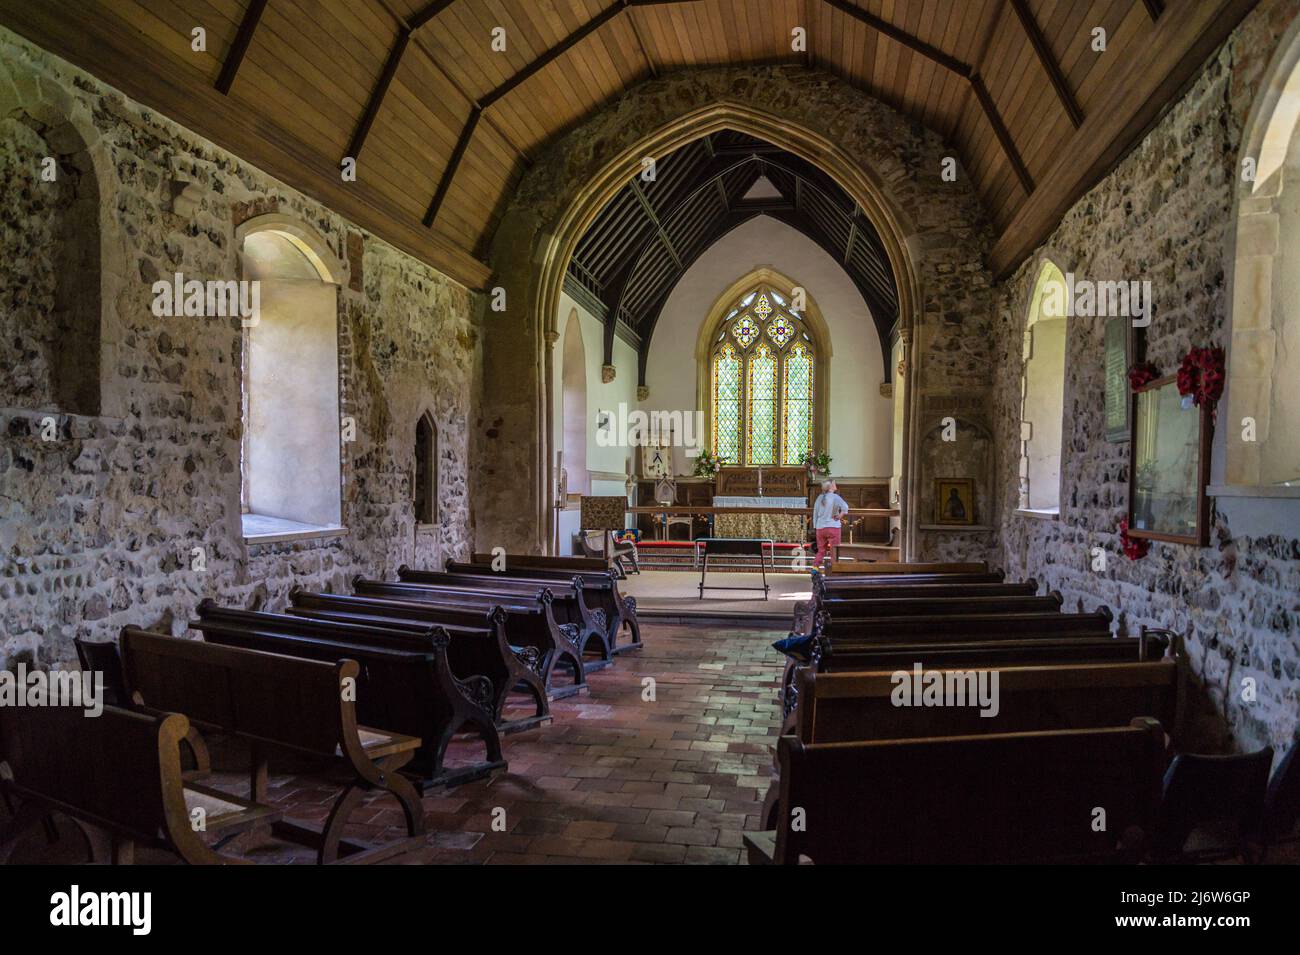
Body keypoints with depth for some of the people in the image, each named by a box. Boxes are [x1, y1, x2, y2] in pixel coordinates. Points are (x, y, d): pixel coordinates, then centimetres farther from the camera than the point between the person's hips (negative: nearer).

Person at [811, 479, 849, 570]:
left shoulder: (819, 497, 7)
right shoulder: (835, 497, -8)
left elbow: (815, 513, 10)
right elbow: (845, 507, -24)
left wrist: (815, 526, 14)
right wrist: (840, 516, -7)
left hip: (820, 527, 5)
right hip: (833, 527, -5)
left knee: (821, 551, 13)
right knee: (834, 551, 3)